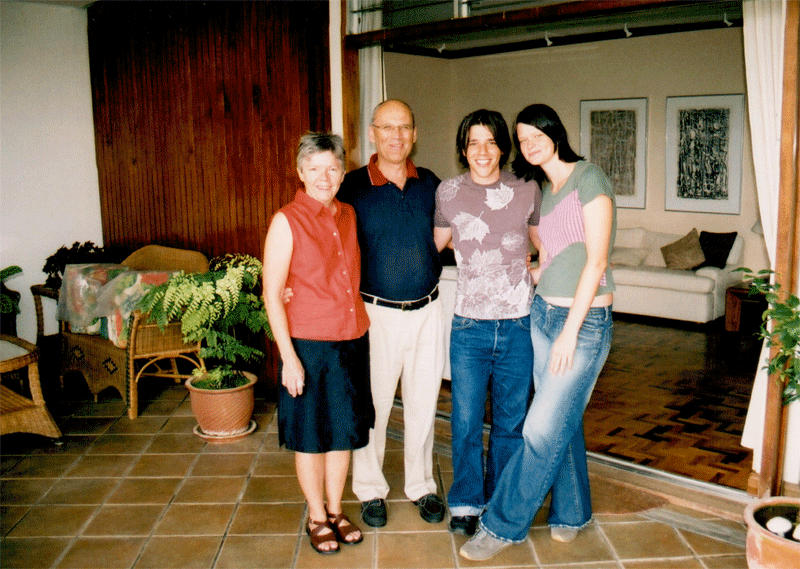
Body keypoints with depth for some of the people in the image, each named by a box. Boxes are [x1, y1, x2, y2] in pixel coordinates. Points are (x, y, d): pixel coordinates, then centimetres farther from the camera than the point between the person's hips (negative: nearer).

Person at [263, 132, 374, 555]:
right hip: (308, 344, -5)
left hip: (352, 341, 5)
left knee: (344, 430, 15)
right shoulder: (286, 221, -11)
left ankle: (336, 510, 33)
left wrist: (357, 327, 11)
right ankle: (316, 517, 28)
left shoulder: (348, 215, 6)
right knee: (311, 435, 9)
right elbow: (272, 294, -12)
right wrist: (288, 357, -16)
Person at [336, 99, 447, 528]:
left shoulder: (430, 184, 4)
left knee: (423, 404, 13)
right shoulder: (353, 187, -6)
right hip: (376, 313, -3)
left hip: (427, 310, 3)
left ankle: (421, 486, 31)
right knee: (372, 405, 7)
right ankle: (371, 490, 27)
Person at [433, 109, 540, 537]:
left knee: (511, 420, 11)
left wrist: (533, 273, 8)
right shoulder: (448, 192, 1)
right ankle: (466, 502, 25)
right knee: (466, 420, 4)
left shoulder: (527, 191, 1)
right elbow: (436, 244, 19)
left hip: (518, 324, 1)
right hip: (469, 325, 0)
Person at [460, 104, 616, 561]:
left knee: (544, 429, -4)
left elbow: (596, 260, -16)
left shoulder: (589, 178, -10)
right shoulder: (543, 190, 13)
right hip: (544, 313, 8)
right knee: (563, 420, 14)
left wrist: (570, 331, -17)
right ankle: (573, 513, 30)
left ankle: (503, 524, 8)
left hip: (585, 319, -7)